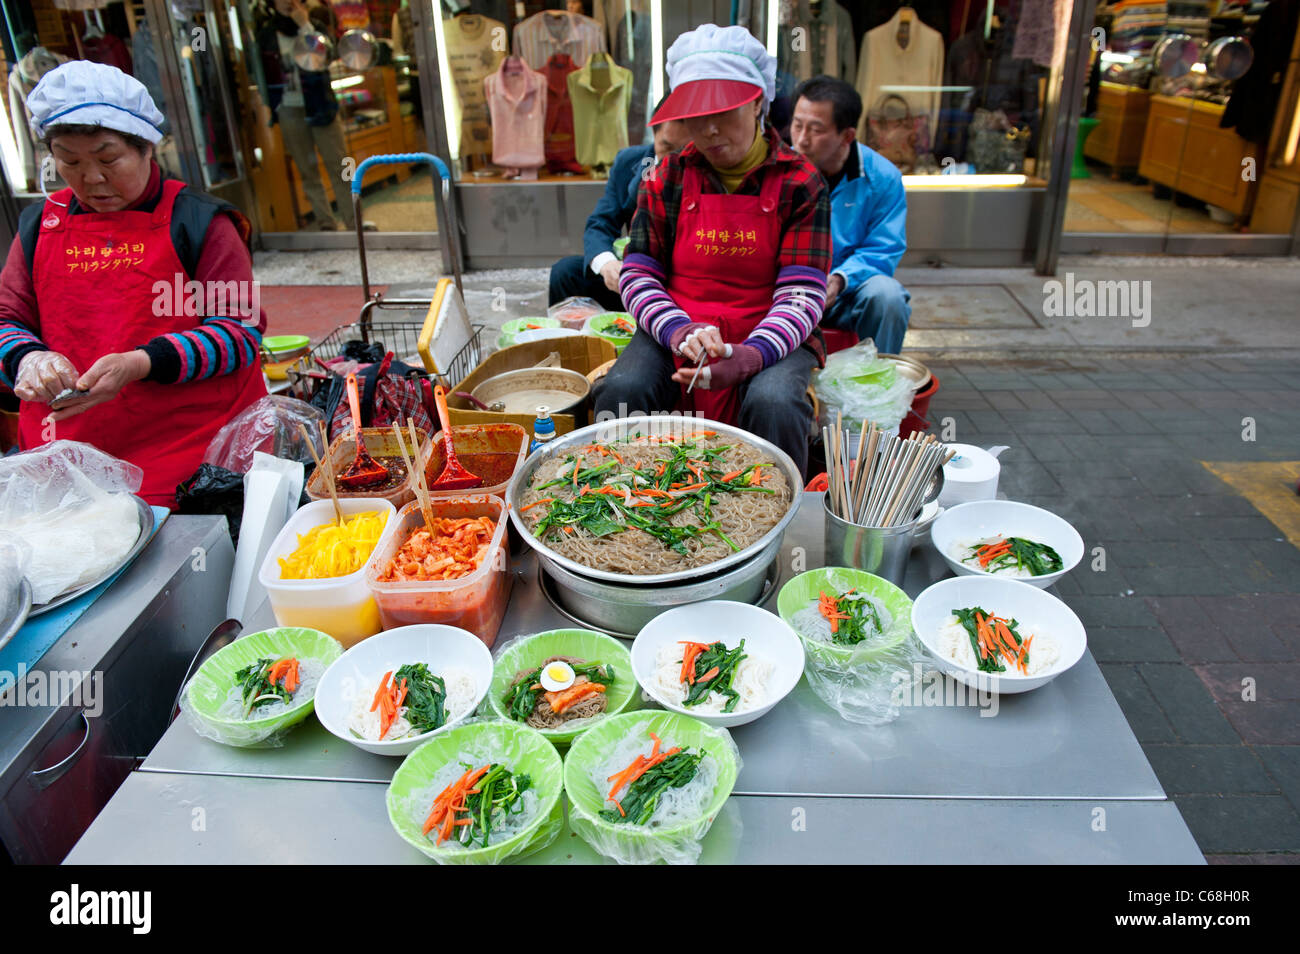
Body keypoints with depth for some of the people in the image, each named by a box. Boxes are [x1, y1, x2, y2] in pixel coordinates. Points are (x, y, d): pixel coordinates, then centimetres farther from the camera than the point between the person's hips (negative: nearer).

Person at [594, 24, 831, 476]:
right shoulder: (668, 178, 7)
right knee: (620, 391, -27)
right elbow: (637, 275, 3)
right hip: (674, 333, 2)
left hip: (769, 337, -2)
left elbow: (802, 296, -8)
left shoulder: (800, 183, -1)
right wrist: (678, 332, -18)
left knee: (774, 404, -34)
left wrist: (751, 355, -28)